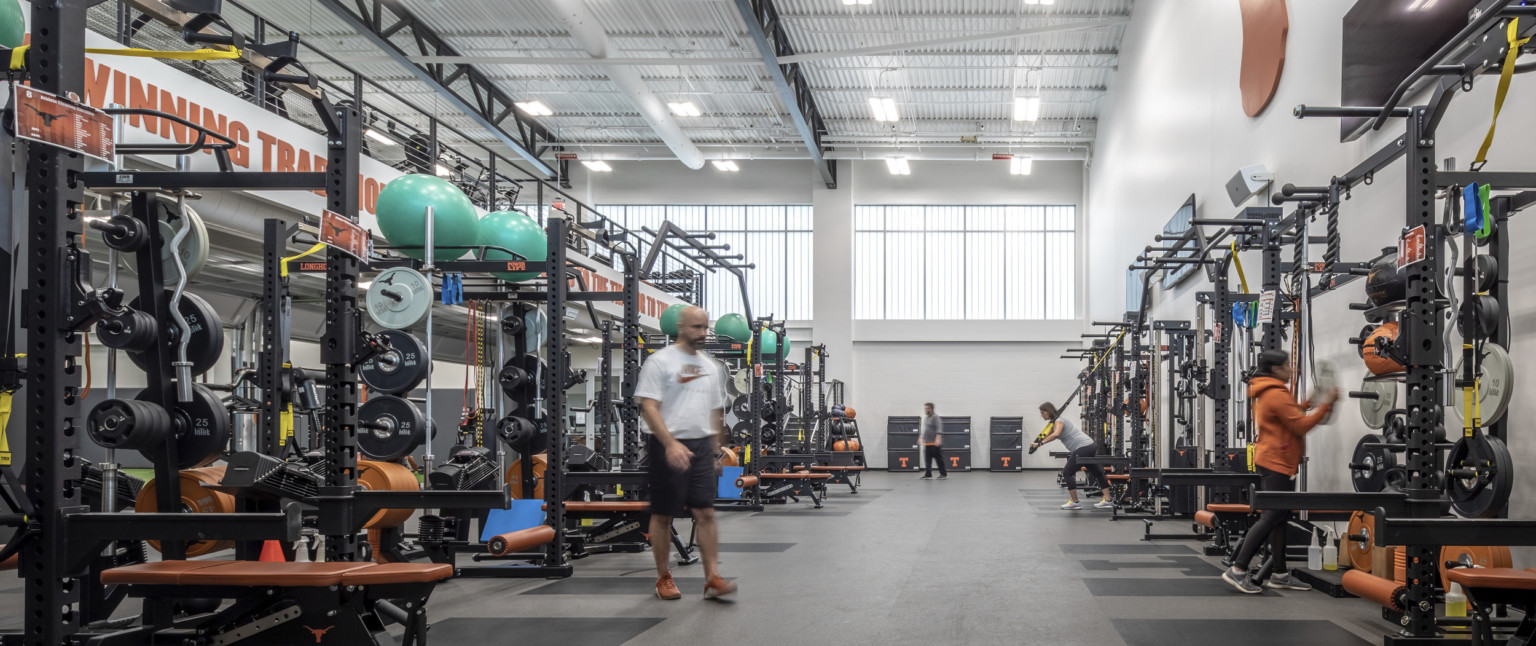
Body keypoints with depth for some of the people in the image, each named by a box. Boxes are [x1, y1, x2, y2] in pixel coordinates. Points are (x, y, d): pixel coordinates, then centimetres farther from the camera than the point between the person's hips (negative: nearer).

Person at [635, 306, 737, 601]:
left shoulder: (710, 366, 14)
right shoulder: (660, 361, -7)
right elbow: (648, 406, -16)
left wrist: (714, 447, 15)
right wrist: (671, 444, -26)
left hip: (701, 446, 5)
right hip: (669, 447, -5)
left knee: (706, 513, -2)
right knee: (663, 515, 4)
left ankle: (712, 579, -2)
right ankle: (663, 578, 16)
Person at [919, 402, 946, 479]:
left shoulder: (935, 418, -11)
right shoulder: (926, 418, 16)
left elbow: (939, 429, -20)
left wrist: (938, 439, -31)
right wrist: (922, 437, 31)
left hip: (935, 444, -8)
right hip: (927, 443, 8)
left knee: (939, 459, -1)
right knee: (927, 459, 4)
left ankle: (944, 474, 6)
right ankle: (928, 474, 6)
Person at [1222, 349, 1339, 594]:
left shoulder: (1265, 393, 16)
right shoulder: (1277, 394, -16)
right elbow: (1301, 426, -17)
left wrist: (1303, 406, 12)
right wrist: (1326, 405, -14)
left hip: (1272, 461, 11)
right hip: (1277, 463, -11)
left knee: (1279, 518, 11)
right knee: (1271, 518, -10)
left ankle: (1280, 574, 14)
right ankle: (1238, 570, -11)